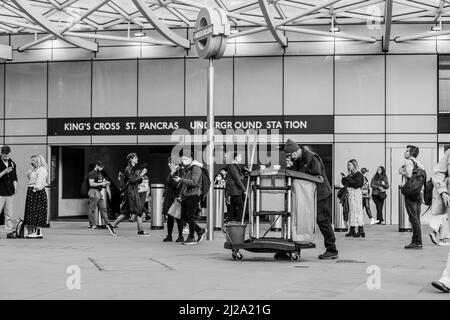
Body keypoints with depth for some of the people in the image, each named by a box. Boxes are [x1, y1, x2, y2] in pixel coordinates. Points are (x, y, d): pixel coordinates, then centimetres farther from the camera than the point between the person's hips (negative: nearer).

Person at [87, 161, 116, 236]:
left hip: (99, 192, 9)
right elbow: (91, 184, -18)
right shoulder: (91, 173, -9)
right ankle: (92, 225, -2)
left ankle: (107, 223, 7)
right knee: (92, 209, -5)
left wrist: (106, 183, 4)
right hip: (93, 191, -9)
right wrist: (101, 183, -19)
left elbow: (102, 183, 27)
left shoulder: (100, 174, 20)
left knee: (103, 209, 7)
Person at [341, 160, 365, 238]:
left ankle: (361, 229, -12)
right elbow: (345, 184, 19)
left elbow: (357, 184, -20)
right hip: (350, 193, 9)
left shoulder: (358, 175, -8)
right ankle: (352, 229, 12)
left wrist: (348, 178, -18)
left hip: (356, 193, -9)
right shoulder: (350, 174, 16)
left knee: (357, 210, -12)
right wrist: (344, 178, 1)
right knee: (351, 211, 8)